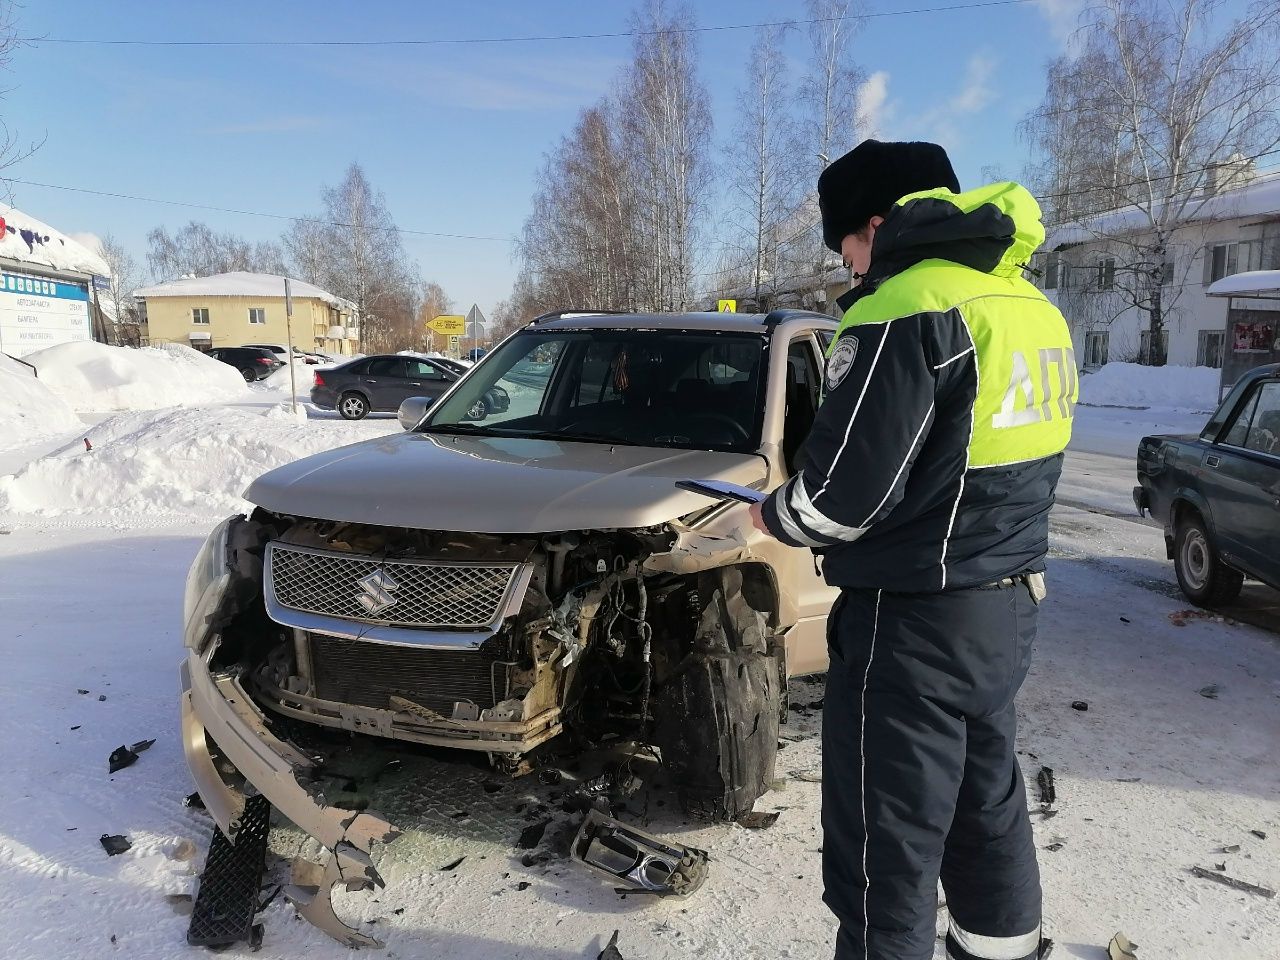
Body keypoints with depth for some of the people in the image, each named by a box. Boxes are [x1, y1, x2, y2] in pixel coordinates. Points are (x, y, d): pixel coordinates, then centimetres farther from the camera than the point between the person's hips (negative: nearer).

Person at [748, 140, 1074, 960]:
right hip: (1009, 604, 10)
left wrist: (775, 516, -1)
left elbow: (843, 491, -20)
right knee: (986, 803, 24)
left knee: (887, 841, 3)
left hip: (917, 622, -9)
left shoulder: (908, 308, -17)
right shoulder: (1031, 306, 12)